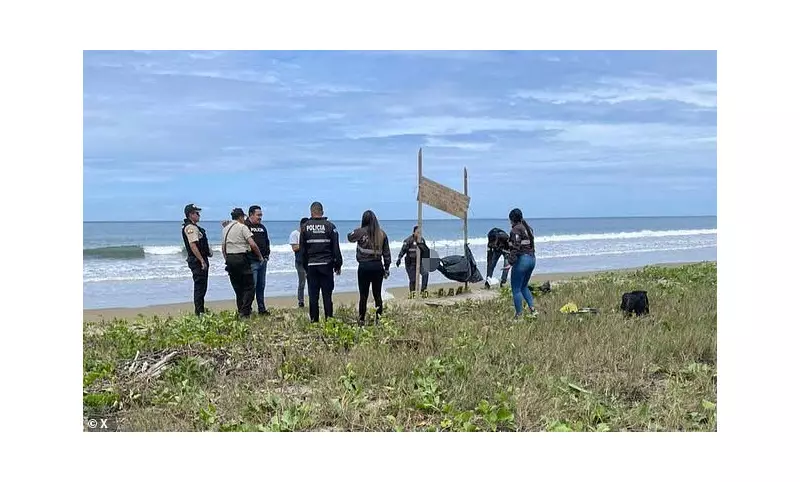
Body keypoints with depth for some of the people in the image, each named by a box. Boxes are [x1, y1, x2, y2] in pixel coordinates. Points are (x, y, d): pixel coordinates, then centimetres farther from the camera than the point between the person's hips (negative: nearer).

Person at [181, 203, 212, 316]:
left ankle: (201, 310, 24)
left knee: (202, 286, 16)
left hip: (200, 260, 11)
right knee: (199, 286, -7)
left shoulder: (194, 227, 18)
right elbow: (193, 245, -24)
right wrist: (202, 260, -25)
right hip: (197, 260, -11)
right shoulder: (190, 227, -16)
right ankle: (199, 312, -5)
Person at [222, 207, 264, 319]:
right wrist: (260, 256, -2)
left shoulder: (225, 229, 15)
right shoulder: (242, 227, -6)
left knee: (237, 287, 15)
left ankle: (240, 311, 16)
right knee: (249, 286, -3)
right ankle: (244, 311, -11)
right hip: (241, 258, -7)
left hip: (229, 258, 7)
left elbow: (223, 248, 18)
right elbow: (252, 244, -14)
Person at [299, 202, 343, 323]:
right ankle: (329, 320, 2)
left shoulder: (305, 227, 2)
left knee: (313, 295, 5)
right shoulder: (330, 226, -2)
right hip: (327, 265, -1)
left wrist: (305, 267, 11)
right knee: (327, 294, 2)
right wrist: (338, 265, 6)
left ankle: (314, 320, 7)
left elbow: (302, 250, 4)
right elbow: (336, 248, -1)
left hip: (311, 266, 1)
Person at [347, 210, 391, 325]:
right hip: (378, 266, 3)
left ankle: (361, 320, 7)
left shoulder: (361, 232, -7)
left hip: (364, 266, -3)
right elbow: (387, 253, 6)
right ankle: (379, 319, 12)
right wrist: (386, 268, 12)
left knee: (363, 295, 3)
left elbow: (350, 237, 13)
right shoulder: (382, 234, 2)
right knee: (377, 294, 9)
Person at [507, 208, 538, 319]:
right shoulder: (528, 228, 14)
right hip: (532, 259, 9)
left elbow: (515, 247, -20)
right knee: (524, 286, 22)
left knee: (516, 289, 0)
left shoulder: (516, 229, -13)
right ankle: (532, 308, 12)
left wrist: (511, 262, -18)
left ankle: (518, 315, 1)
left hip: (522, 259, -9)